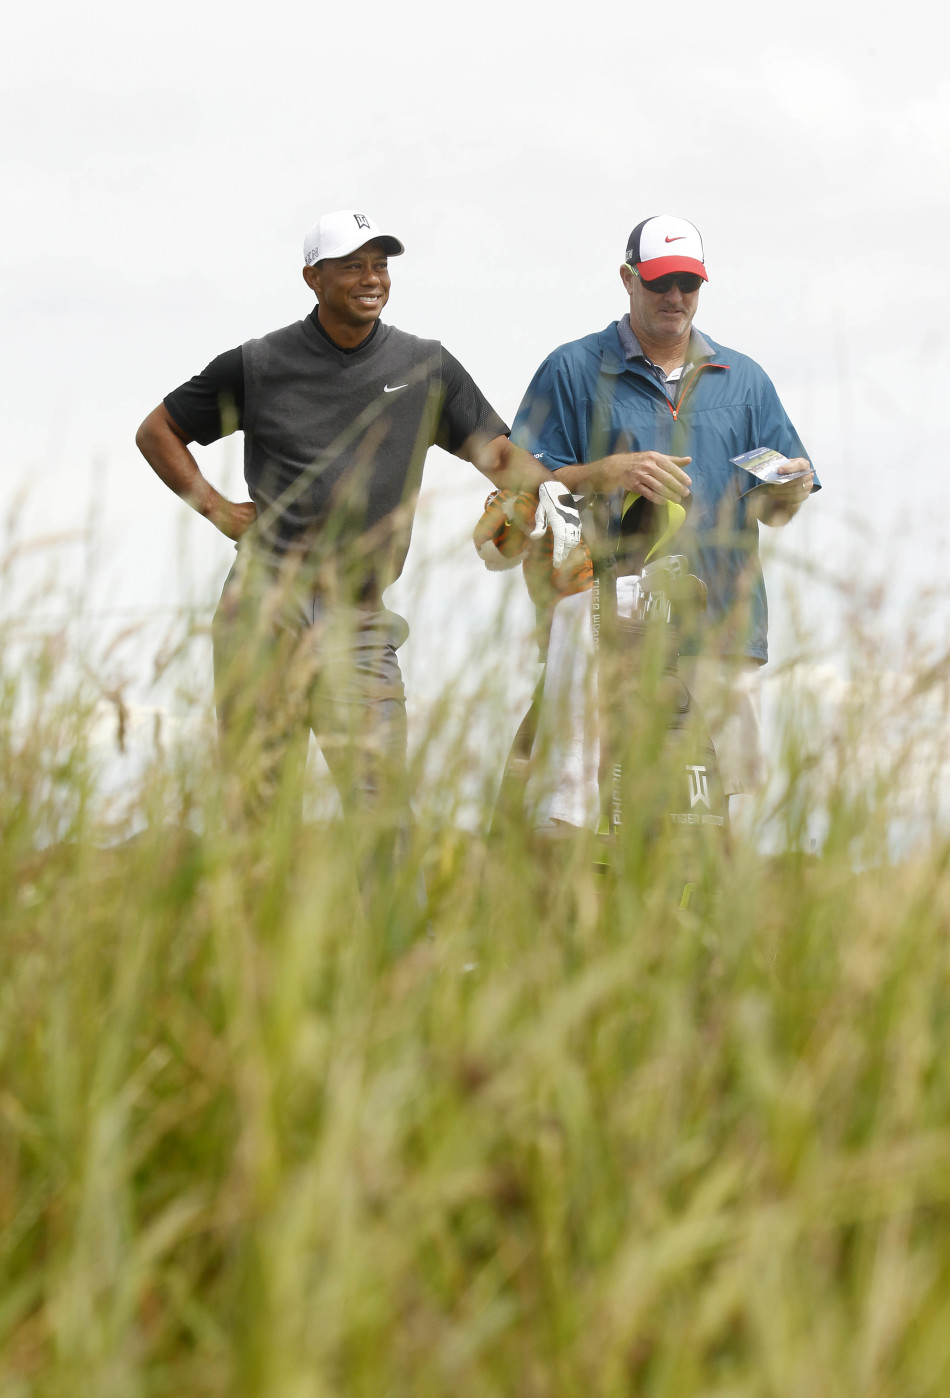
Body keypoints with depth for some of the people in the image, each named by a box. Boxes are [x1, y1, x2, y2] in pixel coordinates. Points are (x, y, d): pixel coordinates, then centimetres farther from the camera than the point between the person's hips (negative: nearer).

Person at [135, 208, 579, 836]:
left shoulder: (426, 367, 11)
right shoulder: (260, 365, 6)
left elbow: (491, 448, 11)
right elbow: (158, 431, 16)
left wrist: (544, 485, -11)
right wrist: (218, 509, 4)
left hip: (359, 623, 1)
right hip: (267, 609, -1)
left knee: (382, 808, -10)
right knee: (260, 800, -2)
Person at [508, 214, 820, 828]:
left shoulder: (744, 379, 21)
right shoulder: (574, 372, 10)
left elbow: (773, 512, 18)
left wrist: (790, 490, -5)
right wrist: (613, 472, -13)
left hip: (724, 632, 3)